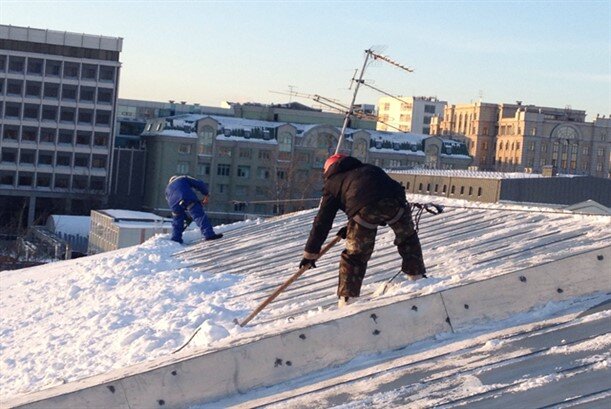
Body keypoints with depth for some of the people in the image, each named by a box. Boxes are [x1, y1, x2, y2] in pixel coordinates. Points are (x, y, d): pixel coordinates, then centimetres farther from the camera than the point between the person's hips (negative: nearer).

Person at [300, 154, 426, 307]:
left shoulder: (332, 183, 28)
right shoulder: (368, 168, 41)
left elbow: (322, 221, 25)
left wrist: (310, 254, 31)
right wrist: (350, 228, 51)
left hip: (364, 208, -3)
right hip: (395, 201, 3)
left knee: (355, 254, 12)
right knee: (407, 237, 29)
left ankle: (346, 300, 12)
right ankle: (417, 276, 33)